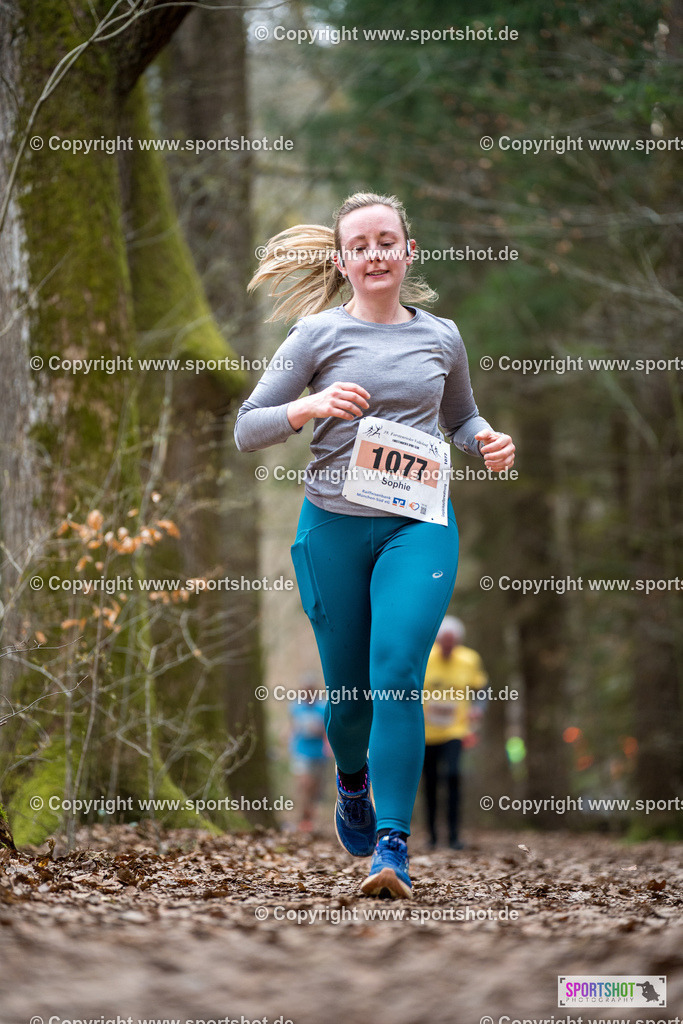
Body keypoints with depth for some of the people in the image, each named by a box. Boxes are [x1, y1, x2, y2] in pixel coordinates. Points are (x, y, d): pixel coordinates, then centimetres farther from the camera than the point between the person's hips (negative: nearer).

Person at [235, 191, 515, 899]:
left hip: (419, 525, 0)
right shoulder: (319, 334, 1)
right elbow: (246, 429, 0)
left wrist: (489, 442, 4)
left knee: (396, 674, -18)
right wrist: (312, 407, -18)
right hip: (334, 525, 0)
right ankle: (352, 781, 44)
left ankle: (392, 846, -17)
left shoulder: (440, 337, 9)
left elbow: (461, 418, 27)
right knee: (347, 687, 9)